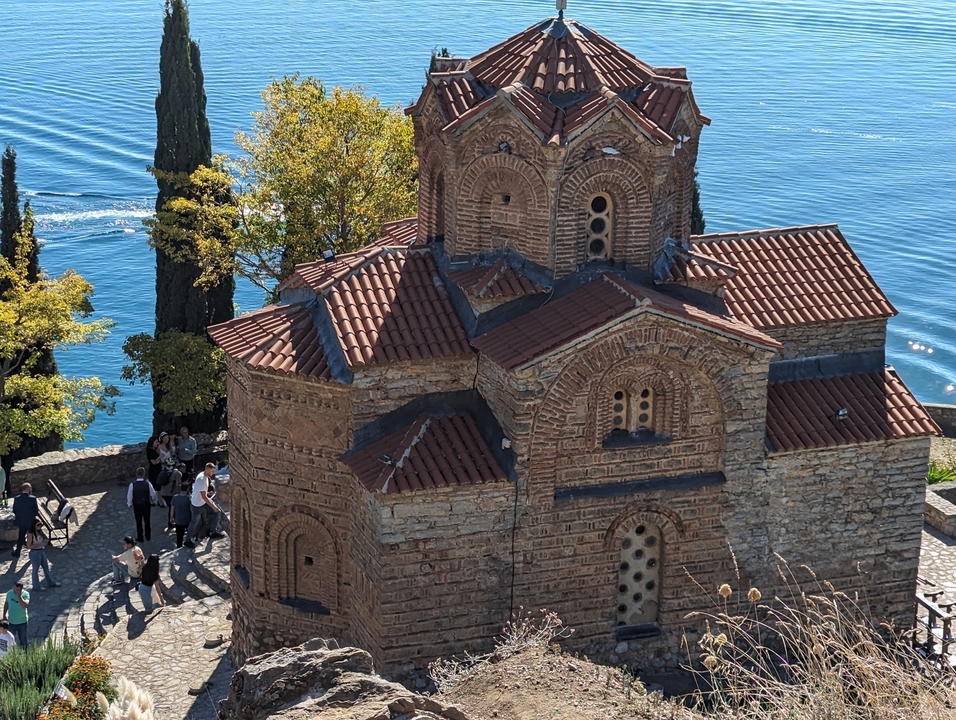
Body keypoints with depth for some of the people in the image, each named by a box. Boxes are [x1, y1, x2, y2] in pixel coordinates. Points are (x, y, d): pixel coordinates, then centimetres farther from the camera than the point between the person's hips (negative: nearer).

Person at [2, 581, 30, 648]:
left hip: (22, 623, -2)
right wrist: (4, 615, 2)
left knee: (23, 642, 15)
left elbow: (25, 606, -34)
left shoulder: (25, 594, -20)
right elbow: (6, 604, 6)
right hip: (11, 622, 2)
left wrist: (19, 595, -38)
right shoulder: (9, 593, -10)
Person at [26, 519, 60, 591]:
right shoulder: (30, 534, -19)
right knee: (36, 570, 7)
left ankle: (51, 582, 36)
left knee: (46, 567, 20)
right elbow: (29, 546, -20)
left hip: (42, 551, 8)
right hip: (35, 553, -8)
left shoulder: (40, 532, 4)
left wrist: (45, 541, -4)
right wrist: (39, 544, -26)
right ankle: (36, 587, 20)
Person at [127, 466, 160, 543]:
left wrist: (130, 504, 7)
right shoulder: (148, 483, -18)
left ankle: (140, 538, 24)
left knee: (139, 522, 13)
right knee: (147, 521, 20)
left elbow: (129, 496, -10)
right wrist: (155, 502, 10)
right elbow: (153, 494, -8)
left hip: (137, 506, -1)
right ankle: (148, 536, 35)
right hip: (146, 505, 1)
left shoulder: (132, 485, -18)